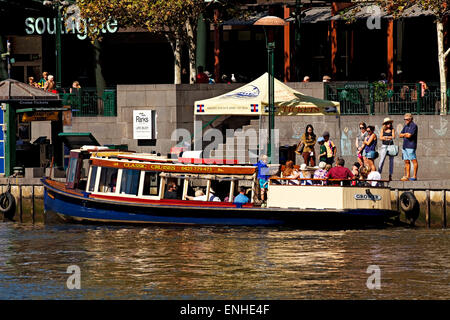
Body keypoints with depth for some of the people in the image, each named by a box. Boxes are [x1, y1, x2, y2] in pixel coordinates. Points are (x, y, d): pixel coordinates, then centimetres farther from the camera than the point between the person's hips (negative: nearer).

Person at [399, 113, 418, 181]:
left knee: (414, 161, -9)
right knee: (406, 161, 8)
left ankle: (414, 176, -12)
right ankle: (407, 176, 10)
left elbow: (409, 135, -17)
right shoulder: (406, 126, 20)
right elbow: (400, 135, 16)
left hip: (411, 146, -9)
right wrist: (405, 134, -3)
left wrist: (404, 134, 3)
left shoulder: (414, 126, -7)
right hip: (405, 146, 9)